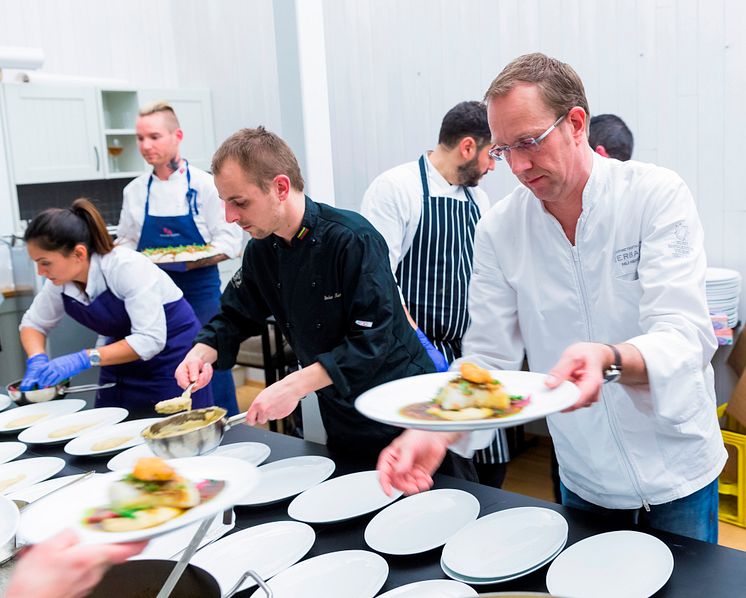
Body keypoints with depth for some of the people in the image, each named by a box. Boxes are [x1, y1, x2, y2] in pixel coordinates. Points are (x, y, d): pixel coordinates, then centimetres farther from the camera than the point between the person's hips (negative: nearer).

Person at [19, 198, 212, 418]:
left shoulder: (127, 267, -27)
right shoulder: (60, 281, -8)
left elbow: (150, 340, -30)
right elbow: (33, 323, 9)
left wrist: (84, 359, -32)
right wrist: (37, 360, -12)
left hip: (172, 355, -6)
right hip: (123, 362, 6)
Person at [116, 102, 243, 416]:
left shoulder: (204, 185, -5)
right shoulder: (135, 191, 8)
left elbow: (229, 242, -6)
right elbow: (126, 244, 16)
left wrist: (191, 261, -20)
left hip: (200, 292, -4)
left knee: (211, 375, -2)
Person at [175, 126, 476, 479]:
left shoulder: (352, 239, -23)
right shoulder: (261, 251, 1)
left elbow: (373, 339, -27)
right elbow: (234, 316, 13)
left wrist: (295, 385, -32)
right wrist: (202, 353, -8)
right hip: (341, 421, 7)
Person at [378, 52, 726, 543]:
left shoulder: (657, 195, -17)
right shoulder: (499, 231, -8)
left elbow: (686, 337, -25)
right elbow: (489, 359, -9)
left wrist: (607, 360, -47)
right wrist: (439, 431, -27)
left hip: (676, 473, -2)